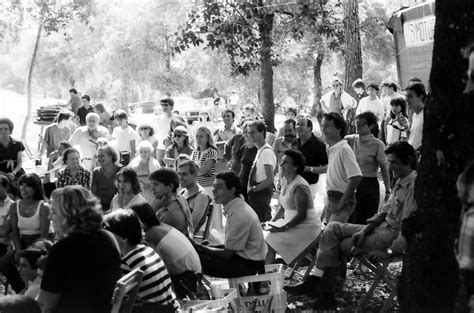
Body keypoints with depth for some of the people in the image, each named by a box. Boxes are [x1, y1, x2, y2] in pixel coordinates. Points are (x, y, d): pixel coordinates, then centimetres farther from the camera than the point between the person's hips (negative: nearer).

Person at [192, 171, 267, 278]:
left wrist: (199, 247, -10)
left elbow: (227, 254, -18)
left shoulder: (240, 215, -24)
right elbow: (229, 249, 10)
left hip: (248, 264, -10)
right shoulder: (237, 208, 5)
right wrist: (202, 247, 1)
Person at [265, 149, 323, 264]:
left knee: (269, 246, -20)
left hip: (306, 229, -9)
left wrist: (283, 228, -20)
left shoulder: (300, 187, -19)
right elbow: (283, 209, 19)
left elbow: (301, 216, -21)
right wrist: (272, 223, 6)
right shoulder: (286, 183, 11)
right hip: (291, 224, 9)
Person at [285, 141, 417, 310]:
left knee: (339, 246, -10)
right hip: (381, 227, 10)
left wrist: (389, 251, -22)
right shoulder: (400, 182, 14)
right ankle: (314, 282, -8)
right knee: (333, 228, -1)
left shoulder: (415, 186, -20)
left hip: (394, 236, -10)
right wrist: (364, 231, 1)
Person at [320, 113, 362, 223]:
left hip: (342, 199, -9)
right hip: (331, 199, 9)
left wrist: (341, 202, -21)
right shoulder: (331, 150, 13)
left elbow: (356, 177, -24)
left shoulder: (344, 149, -16)